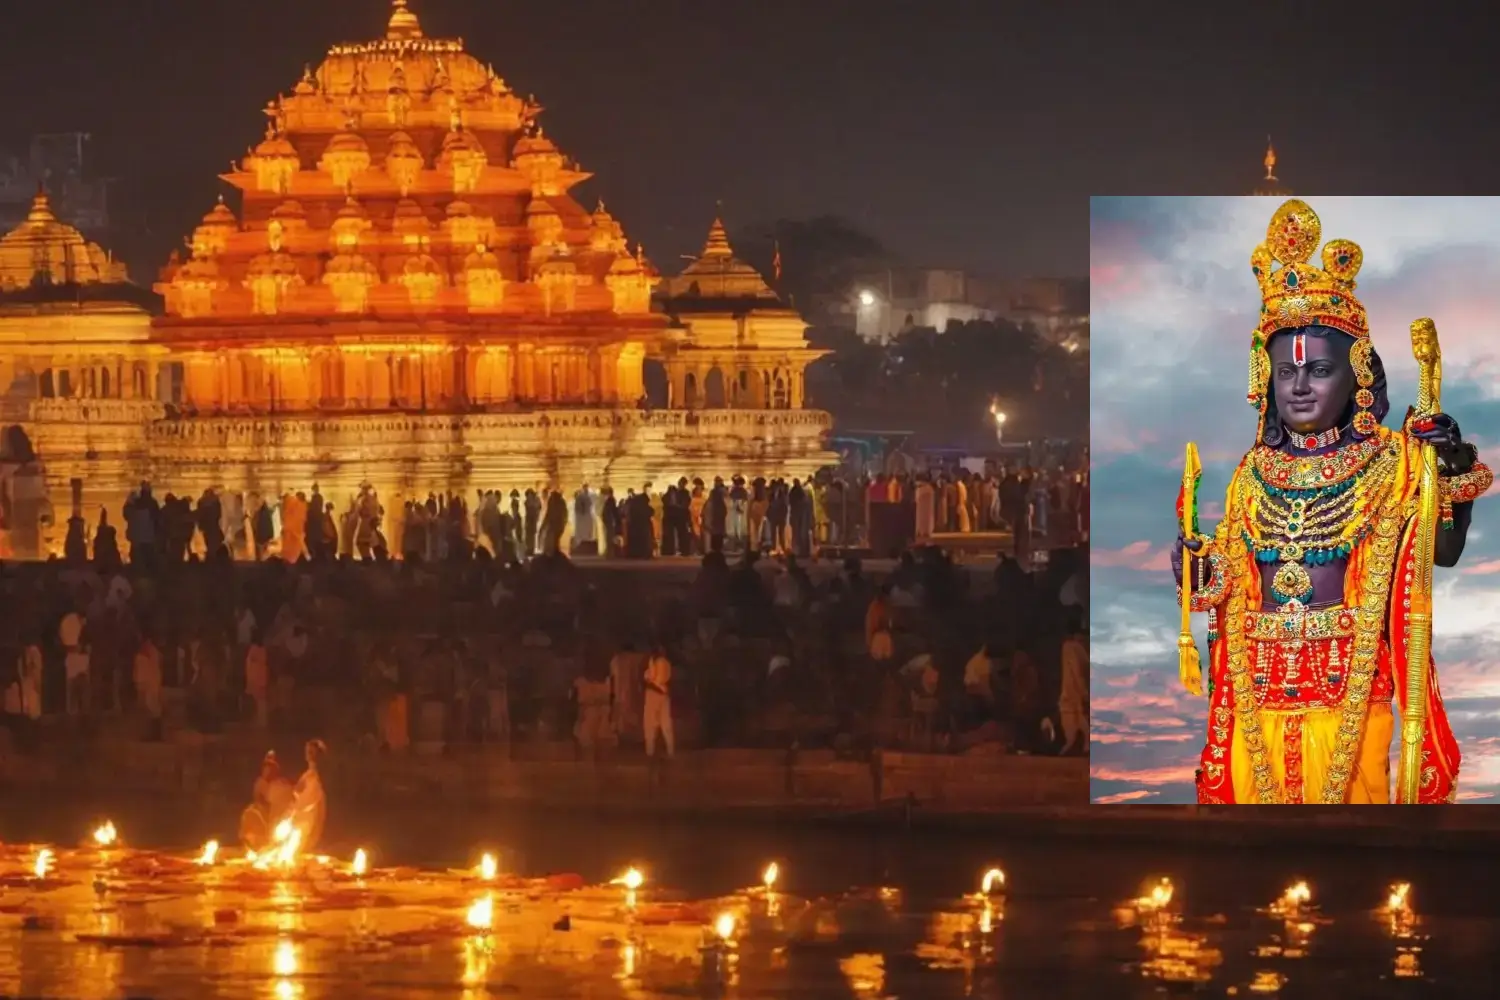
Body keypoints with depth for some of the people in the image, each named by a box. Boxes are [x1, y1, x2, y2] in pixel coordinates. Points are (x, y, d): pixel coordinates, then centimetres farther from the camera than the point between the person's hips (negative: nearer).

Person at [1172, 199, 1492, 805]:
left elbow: (1444, 552, -6)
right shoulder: (1255, 472, 12)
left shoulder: (1387, 464, 1)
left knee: (1346, 791, -7)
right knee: (1256, 792, 4)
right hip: (1260, 685, 4)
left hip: (1347, 682, -4)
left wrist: (1453, 479, -20)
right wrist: (1199, 569, 0)